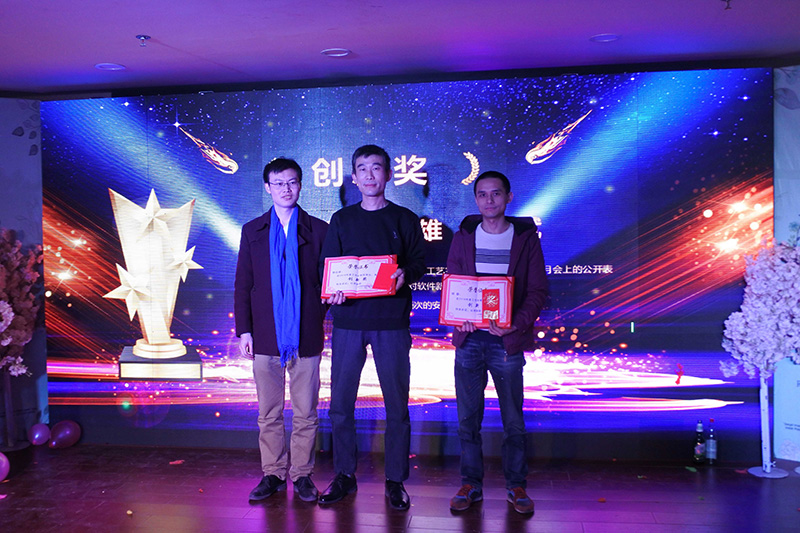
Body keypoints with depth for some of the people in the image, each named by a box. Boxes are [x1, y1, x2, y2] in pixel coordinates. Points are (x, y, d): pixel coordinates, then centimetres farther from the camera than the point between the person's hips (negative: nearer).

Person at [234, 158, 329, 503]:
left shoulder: (318, 230, 4)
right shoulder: (253, 231, 9)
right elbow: (242, 284, 9)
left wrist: (322, 314, -7)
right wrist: (243, 330, 2)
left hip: (306, 337, -1)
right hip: (266, 336, 1)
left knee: (305, 413, 5)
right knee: (269, 413, 9)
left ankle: (302, 475, 19)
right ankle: (273, 474, 22)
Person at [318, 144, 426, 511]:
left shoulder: (404, 219, 9)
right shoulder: (341, 220, 12)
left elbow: (419, 262, 7)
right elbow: (326, 266, 9)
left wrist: (405, 273, -16)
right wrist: (332, 291, -12)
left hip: (391, 321, -1)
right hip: (348, 320, 1)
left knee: (396, 405, 2)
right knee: (340, 404, 3)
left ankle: (395, 481, 15)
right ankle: (344, 476, 19)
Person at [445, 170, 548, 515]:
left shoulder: (526, 237, 3)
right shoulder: (463, 237, 9)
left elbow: (538, 290, 0)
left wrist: (518, 323, -16)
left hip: (507, 340, -2)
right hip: (468, 338, 2)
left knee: (513, 419, 6)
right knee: (468, 418, 7)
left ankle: (516, 486, 20)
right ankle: (471, 485, 20)